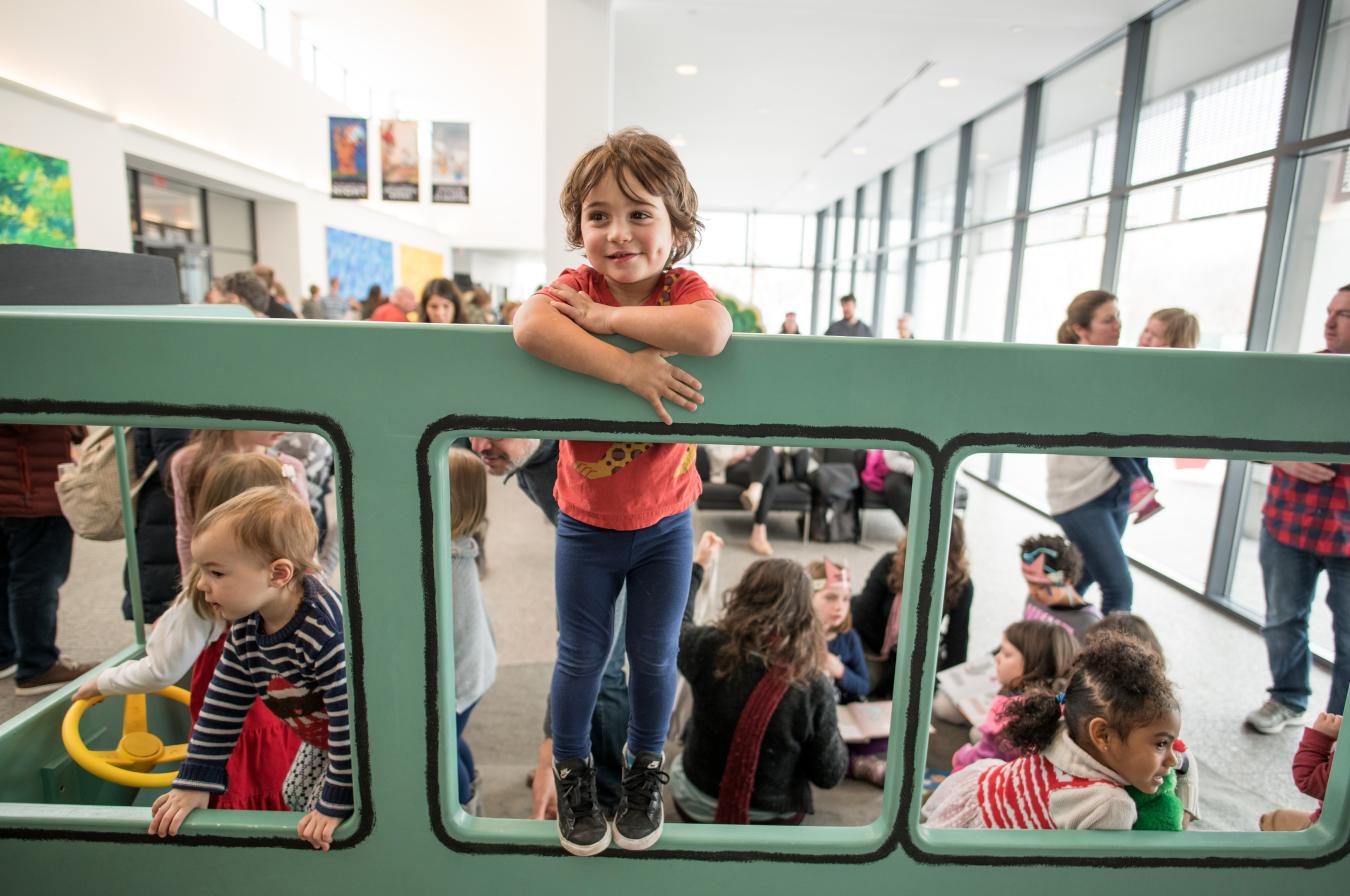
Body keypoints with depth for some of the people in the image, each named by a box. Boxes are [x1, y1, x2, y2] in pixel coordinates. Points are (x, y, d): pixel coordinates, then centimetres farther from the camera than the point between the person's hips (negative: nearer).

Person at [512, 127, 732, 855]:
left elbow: (711, 333, -38)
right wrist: (624, 365, -41)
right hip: (586, 523, 0)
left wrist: (607, 316, -32)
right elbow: (529, 327, -36)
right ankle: (571, 770, 41)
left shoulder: (683, 289, -12)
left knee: (654, 654, 15)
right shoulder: (575, 286, -12)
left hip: (666, 521, 1)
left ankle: (645, 768, 42)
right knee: (581, 655, 14)